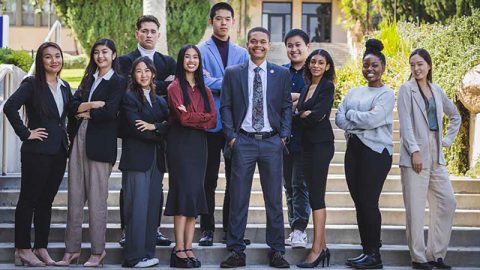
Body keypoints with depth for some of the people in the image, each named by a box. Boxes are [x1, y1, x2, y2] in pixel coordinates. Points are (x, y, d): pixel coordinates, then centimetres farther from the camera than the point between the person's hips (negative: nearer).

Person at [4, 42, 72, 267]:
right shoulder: (32, 84, -7)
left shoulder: (64, 87, 13)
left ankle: (41, 249, 18)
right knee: (28, 200, 0)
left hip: (59, 151, 6)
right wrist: (25, 133, -16)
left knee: (46, 201, 11)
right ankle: (22, 250, 7)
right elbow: (10, 107, -19)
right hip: (37, 151, -6)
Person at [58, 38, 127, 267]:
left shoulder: (118, 82, 1)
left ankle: (98, 251, 7)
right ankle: (72, 249, 12)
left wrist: (86, 112, -1)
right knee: (74, 198, 6)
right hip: (78, 139, 6)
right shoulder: (89, 79, 19)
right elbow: (73, 105, 6)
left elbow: (109, 112, -13)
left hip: (100, 143, -6)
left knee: (96, 199, -3)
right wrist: (93, 105, -11)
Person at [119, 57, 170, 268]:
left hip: (156, 161, 6)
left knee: (153, 207, 6)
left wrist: (153, 126, -13)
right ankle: (135, 257, -4)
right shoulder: (129, 98, -1)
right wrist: (160, 133, -1)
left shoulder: (159, 101, 18)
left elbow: (169, 124, 4)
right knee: (137, 208, -7)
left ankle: (148, 253, 11)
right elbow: (136, 129, -12)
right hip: (137, 160, -6)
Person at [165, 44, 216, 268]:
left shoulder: (205, 90, 16)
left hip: (199, 144, 5)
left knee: (194, 194, 2)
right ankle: (179, 249, -9)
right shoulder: (175, 87, 0)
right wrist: (204, 117, -3)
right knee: (184, 191, -11)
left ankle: (188, 248, 4)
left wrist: (192, 117, -8)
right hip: (180, 143, -5)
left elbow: (213, 121, 4)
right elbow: (183, 117, -14)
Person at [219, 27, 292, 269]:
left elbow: (287, 107, 8)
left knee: (274, 199, 5)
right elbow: (225, 106, 5)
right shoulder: (232, 73, 6)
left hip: (272, 141, 1)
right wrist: (231, 135, -4)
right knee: (238, 199, 1)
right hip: (243, 141, 0)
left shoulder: (281, 74, 7)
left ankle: (276, 251, 13)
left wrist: (283, 135, -2)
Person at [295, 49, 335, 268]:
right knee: (314, 195, 8)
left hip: (321, 144, -8)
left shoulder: (327, 87, -5)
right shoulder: (307, 88, 17)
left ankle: (317, 249, -7)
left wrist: (301, 115, 0)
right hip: (307, 144, 8)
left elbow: (317, 115, -17)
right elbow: (295, 117, 8)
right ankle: (322, 246, 12)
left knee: (316, 196, -9)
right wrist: (305, 115, -10)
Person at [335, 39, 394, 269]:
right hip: (354, 149, 6)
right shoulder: (353, 92, 16)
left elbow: (373, 119, -16)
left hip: (376, 151, -6)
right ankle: (366, 250, 13)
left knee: (369, 202, -8)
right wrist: (361, 121, -10)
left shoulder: (386, 94, -2)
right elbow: (339, 118, 6)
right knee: (359, 202, 6)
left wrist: (351, 114, -1)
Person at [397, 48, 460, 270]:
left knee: (447, 202, 3)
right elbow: (405, 123, -8)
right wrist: (414, 150, -17)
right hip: (416, 155, -6)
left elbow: (455, 116, 29)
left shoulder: (436, 90, 16)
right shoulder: (406, 89, 1)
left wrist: (448, 139, 17)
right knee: (416, 208, -5)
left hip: (436, 155, 6)